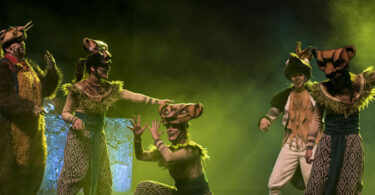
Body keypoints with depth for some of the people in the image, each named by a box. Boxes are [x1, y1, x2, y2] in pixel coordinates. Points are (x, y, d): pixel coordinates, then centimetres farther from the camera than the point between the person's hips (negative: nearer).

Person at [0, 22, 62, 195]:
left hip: (33, 127, 8)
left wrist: (52, 70, 3)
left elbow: (46, 89, 19)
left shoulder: (30, 67, 16)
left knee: (33, 170, 13)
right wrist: (28, 107, -28)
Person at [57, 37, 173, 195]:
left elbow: (132, 96, 4)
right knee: (75, 175, -9)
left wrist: (156, 101, -2)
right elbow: (65, 113, -4)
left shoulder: (109, 89, 6)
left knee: (101, 179, 5)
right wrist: (75, 120, -25)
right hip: (79, 137, -6)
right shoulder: (78, 88, -8)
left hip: (98, 137, 6)